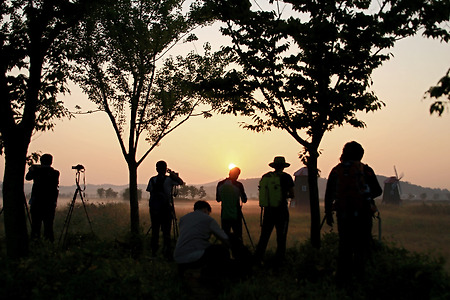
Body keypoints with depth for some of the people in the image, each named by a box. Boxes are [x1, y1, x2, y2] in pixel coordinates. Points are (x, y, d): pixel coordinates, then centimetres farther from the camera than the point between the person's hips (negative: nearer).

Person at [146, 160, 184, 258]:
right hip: (166, 209, -3)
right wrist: (173, 174, 16)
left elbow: (151, 193, 6)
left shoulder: (152, 180, 3)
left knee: (155, 231, 10)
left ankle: (154, 252, 13)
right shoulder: (169, 179, -6)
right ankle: (167, 253, 0)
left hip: (154, 209, 3)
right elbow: (181, 182, 7)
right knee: (166, 231, 1)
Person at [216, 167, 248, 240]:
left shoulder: (220, 184, -1)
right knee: (238, 236, 3)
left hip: (224, 216, 3)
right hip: (236, 215, -3)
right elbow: (244, 200, -1)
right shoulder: (238, 185, -11)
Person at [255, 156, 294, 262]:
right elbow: (292, 195, -3)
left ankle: (257, 258, 11)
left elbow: (261, 194, 11)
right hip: (281, 211, -4)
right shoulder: (286, 177, -5)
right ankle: (279, 259, 9)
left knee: (264, 236, 11)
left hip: (268, 210, 4)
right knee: (281, 237, 6)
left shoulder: (265, 177, 5)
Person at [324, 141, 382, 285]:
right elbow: (377, 191, 4)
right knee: (363, 244, 9)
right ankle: (358, 270, -8)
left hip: (343, 214, 3)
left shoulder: (336, 171, 4)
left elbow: (329, 195, 6)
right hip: (362, 214, -3)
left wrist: (328, 214, 14)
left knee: (345, 246, 12)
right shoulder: (365, 170, -4)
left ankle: (343, 277, 13)